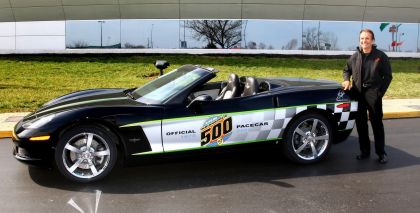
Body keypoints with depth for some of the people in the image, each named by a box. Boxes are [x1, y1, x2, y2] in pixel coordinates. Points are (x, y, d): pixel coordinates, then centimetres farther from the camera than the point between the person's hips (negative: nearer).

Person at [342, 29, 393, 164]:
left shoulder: (380, 56, -2)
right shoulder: (355, 56, 8)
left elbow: (388, 76, 0)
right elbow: (346, 70, 23)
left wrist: (380, 92, -7)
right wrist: (346, 80, 3)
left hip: (373, 94, -4)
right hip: (358, 94, 4)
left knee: (377, 124, -1)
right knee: (360, 124, 9)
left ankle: (381, 153, 9)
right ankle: (364, 151, 21)